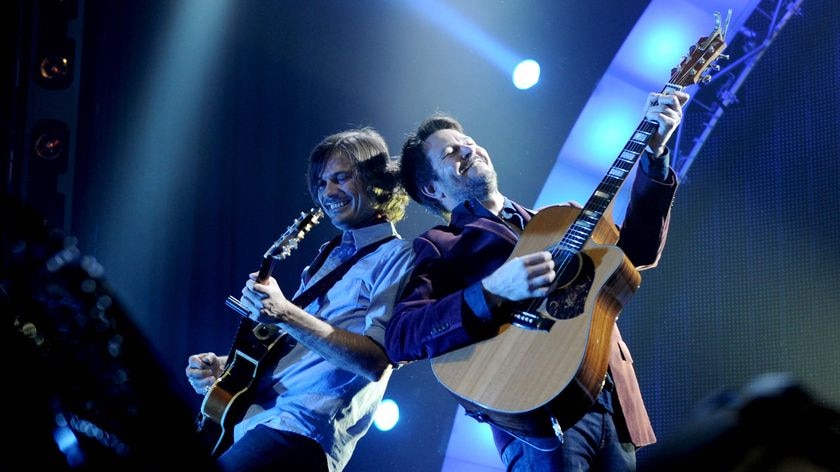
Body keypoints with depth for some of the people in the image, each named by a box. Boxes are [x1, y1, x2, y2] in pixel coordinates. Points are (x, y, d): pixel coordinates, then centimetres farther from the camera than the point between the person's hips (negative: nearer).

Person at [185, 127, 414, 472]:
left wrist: (286, 314, -23)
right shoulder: (331, 255, 22)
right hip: (247, 412, 9)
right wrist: (226, 365, 7)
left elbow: (376, 361, -17)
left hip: (301, 430, -8)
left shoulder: (397, 258, -4)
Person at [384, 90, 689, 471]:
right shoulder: (439, 246, 8)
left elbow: (637, 251, 13)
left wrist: (654, 153, 6)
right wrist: (492, 292, -19)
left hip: (612, 402, 5)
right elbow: (399, 338, -7)